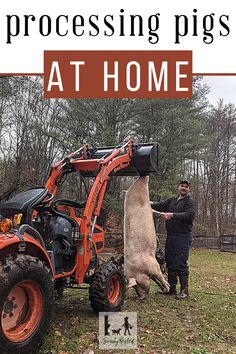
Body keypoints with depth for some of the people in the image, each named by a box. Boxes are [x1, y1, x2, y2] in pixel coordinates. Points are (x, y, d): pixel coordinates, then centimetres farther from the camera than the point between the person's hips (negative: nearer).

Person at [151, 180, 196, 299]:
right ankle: (171, 288, 22)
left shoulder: (190, 202, -2)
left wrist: (172, 215, -26)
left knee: (181, 264, -8)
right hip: (170, 236, 7)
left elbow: (190, 215, -19)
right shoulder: (172, 200, 18)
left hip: (183, 237, -6)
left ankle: (184, 290, 2)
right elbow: (161, 205, 4)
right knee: (170, 262, 11)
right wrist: (152, 204, -18)